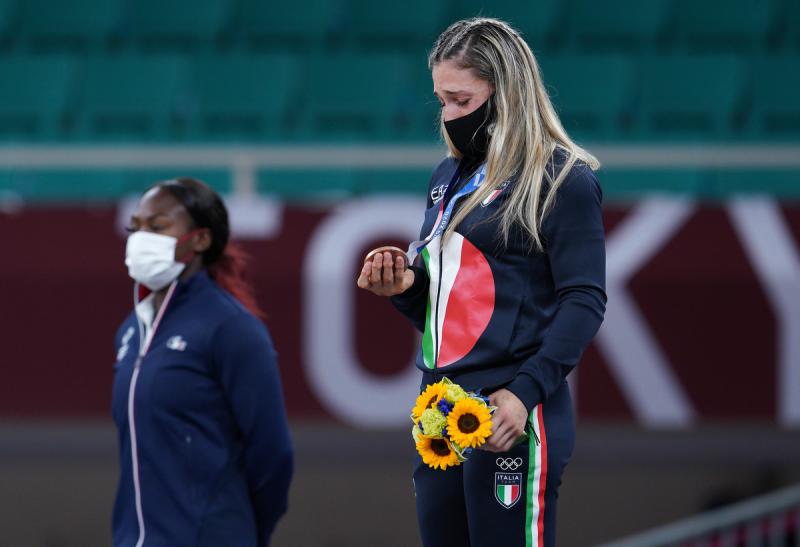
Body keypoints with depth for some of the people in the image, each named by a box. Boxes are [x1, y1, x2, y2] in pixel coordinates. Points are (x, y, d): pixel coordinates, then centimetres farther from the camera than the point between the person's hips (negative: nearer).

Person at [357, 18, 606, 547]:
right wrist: (404, 287, 3)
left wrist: (525, 392, -22)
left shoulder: (561, 179, -4)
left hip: (510, 418, -8)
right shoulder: (450, 177, 19)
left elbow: (583, 300, -11)